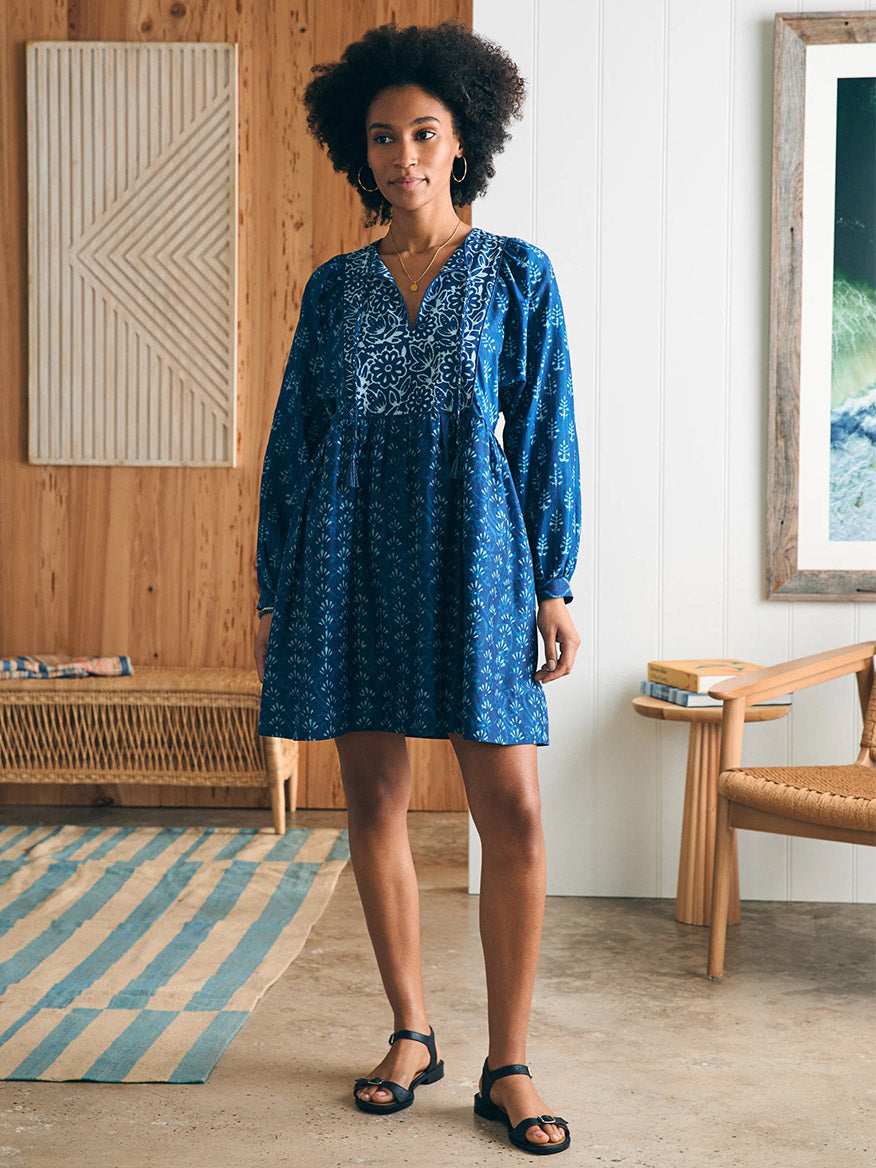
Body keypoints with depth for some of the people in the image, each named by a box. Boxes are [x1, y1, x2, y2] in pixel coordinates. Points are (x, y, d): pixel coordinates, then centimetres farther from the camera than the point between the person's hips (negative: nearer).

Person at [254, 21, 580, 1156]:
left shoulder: (516, 274, 4)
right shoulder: (334, 286, 9)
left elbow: (546, 436, 3)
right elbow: (292, 438, 10)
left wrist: (554, 585, -3)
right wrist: (273, 590, 7)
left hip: (474, 559, -2)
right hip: (353, 564, 3)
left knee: (512, 814, -6)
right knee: (375, 802, 7)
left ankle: (507, 1065, 7)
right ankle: (411, 1034, 23)